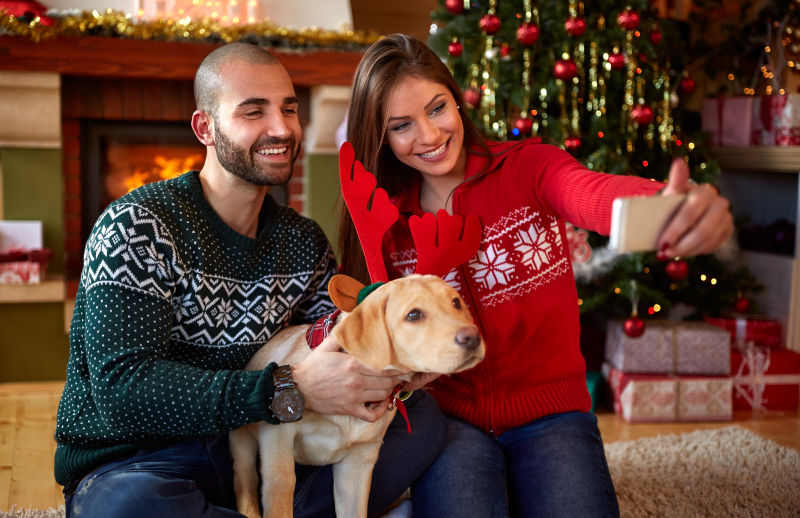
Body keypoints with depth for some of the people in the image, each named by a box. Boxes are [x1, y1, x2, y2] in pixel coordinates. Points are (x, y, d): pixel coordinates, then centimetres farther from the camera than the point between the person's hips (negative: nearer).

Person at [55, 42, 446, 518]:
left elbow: (341, 350, 6)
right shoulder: (137, 228, -14)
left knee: (421, 412, -5)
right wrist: (288, 390, -35)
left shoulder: (305, 242, 6)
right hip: (131, 464, -4)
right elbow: (123, 389, -25)